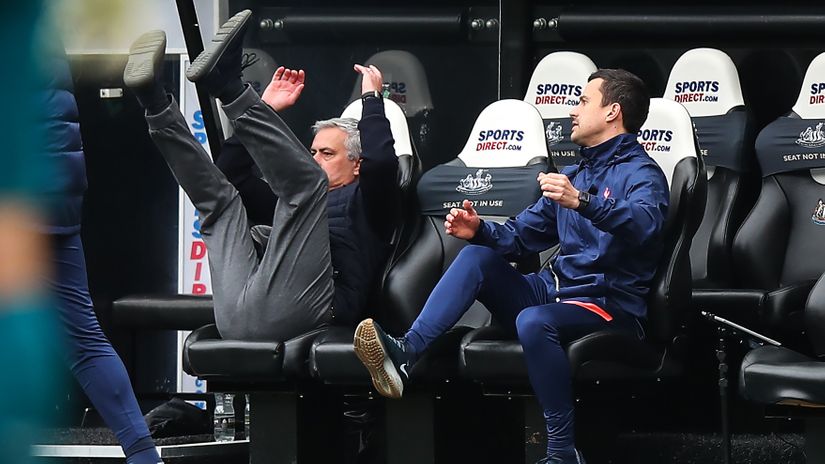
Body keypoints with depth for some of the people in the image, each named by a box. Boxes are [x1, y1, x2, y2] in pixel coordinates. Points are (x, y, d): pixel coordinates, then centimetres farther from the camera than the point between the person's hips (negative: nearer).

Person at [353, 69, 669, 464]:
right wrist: (479, 230, 1)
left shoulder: (641, 173, -5)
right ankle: (405, 354, -28)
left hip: (610, 306, -8)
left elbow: (644, 223, -28)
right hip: (555, 290, 8)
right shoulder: (575, 174, 24)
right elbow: (521, 235, 23)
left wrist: (582, 202, -45)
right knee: (478, 255, -10)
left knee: (533, 321, -37)